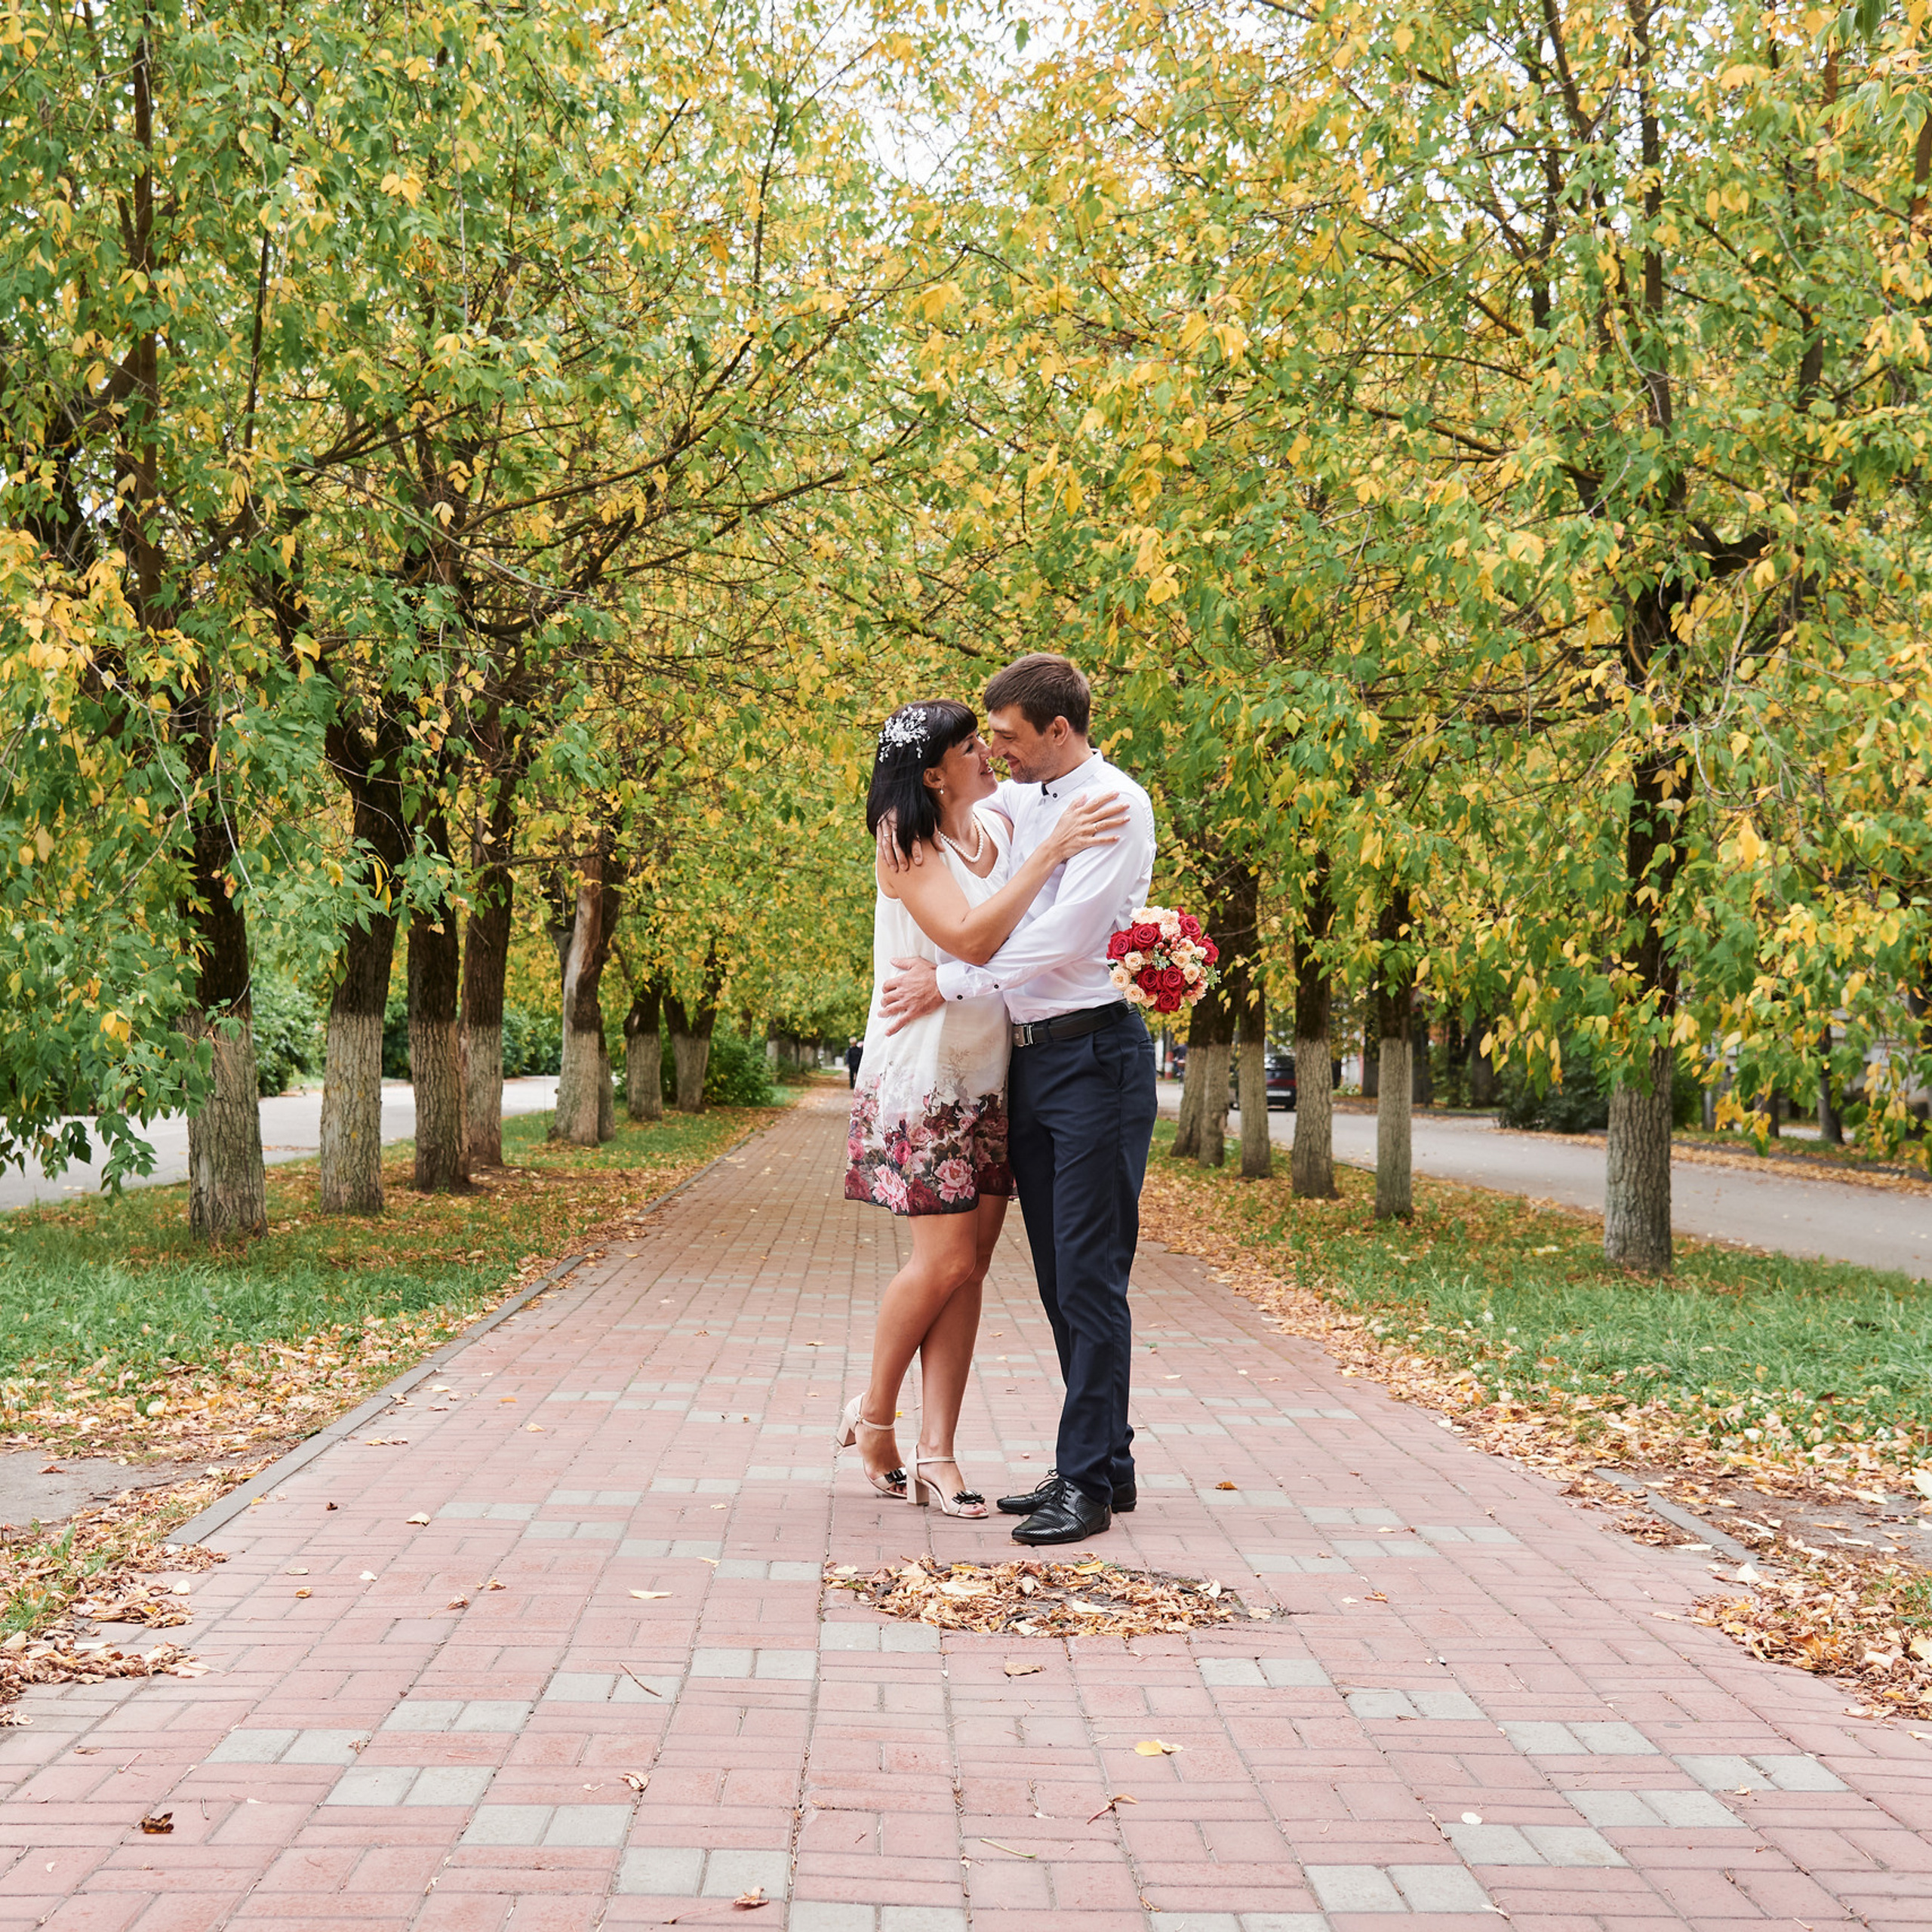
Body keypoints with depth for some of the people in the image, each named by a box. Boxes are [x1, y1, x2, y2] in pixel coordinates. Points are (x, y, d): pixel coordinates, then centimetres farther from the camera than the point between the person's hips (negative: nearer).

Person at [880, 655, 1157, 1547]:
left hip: (1094, 1054, -8)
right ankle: (1105, 1463, 19)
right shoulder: (1015, 802, 14)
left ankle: (1088, 1482, -5)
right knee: (1058, 1278, 10)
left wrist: (951, 982, -11)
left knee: (1090, 1276, -8)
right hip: (1029, 1058, 8)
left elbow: (1066, 937, -17)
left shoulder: (1115, 804, -9)